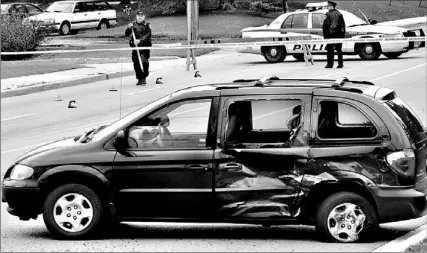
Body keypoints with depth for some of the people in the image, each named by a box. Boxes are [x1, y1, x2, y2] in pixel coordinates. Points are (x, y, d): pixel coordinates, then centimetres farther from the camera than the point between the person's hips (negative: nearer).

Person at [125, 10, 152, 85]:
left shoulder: (147, 25, 1)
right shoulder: (133, 25, 10)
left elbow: (147, 35, -10)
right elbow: (126, 34, 4)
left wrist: (140, 40, -24)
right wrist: (129, 28, -16)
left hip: (144, 47, -3)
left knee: (144, 61, -17)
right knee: (136, 63, 3)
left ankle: (144, 77, -3)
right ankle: (139, 79, 16)